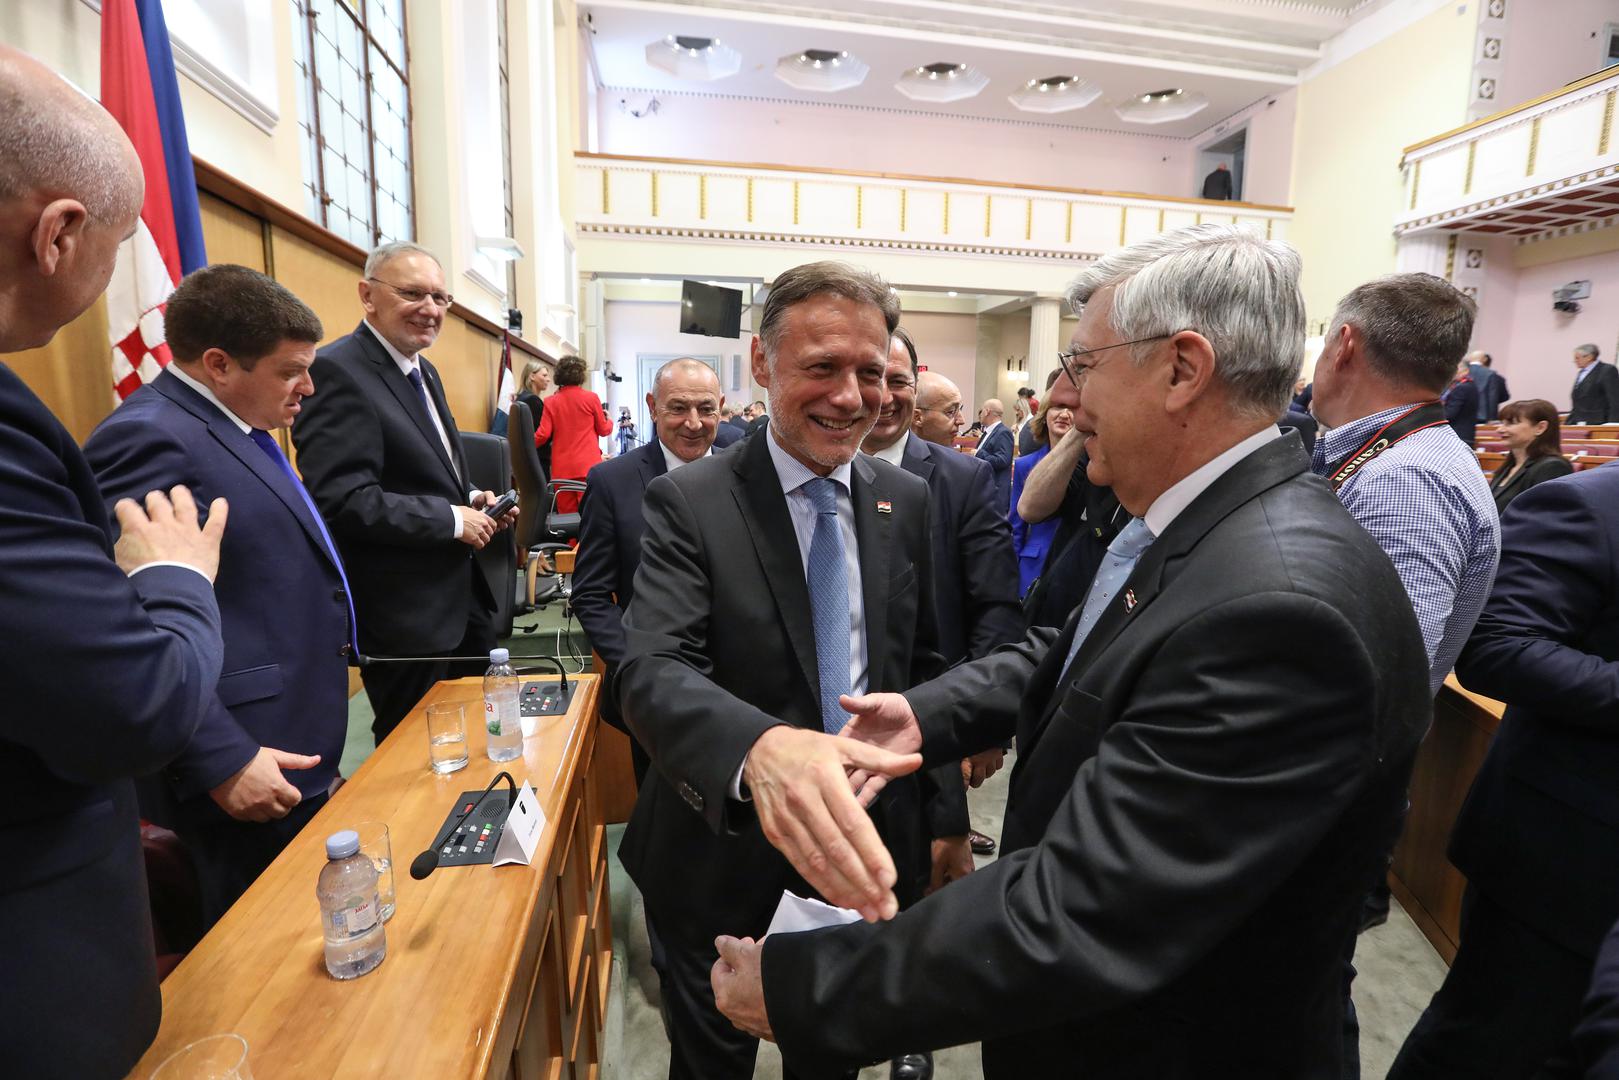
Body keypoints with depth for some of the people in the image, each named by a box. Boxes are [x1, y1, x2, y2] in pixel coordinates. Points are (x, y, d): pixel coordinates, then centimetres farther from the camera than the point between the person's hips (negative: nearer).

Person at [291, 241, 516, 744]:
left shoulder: (424, 371, 12)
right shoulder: (338, 371, -17)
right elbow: (343, 499, -25)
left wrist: (471, 500, 2)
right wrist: (452, 519, -20)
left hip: (459, 600, 9)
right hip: (404, 615, -9)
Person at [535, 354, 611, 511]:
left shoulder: (551, 402, 3)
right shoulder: (591, 397, -1)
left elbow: (543, 435, 0)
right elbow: (604, 430, 6)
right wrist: (608, 420, 28)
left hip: (562, 468, 3)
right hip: (588, 465, -2)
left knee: (566, 517, 7)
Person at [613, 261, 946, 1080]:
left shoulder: (907, 502, -3)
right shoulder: (689, 503, -15)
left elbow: (924, 665, 5)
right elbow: (652, 671, -28)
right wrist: (760, 747, -49)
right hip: (724, 853, -3)